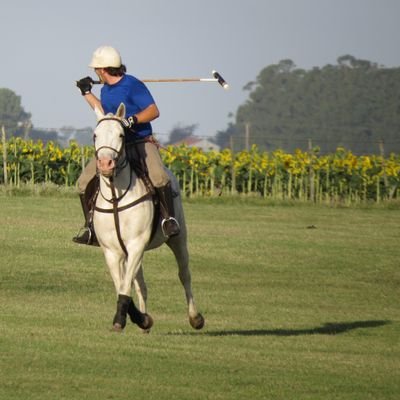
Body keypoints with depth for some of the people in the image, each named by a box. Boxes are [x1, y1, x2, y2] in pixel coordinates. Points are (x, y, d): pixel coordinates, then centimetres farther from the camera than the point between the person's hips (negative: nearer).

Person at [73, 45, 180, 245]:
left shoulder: (132, 85, -12)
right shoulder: (106, 90, 12)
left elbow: (153, 111, -15)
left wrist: (131, 120, -29)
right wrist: (87, 93, 32)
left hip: (142, 143, -7)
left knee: (159, 176, -35)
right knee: (84, 182, -5)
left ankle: (168, 218, -18)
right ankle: (90, 225, 8)